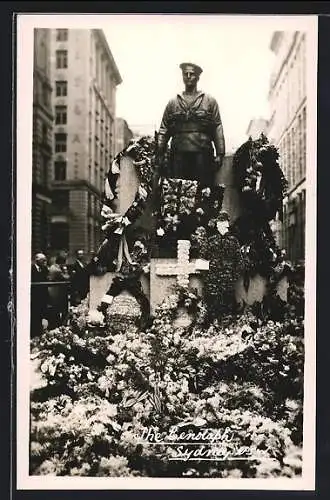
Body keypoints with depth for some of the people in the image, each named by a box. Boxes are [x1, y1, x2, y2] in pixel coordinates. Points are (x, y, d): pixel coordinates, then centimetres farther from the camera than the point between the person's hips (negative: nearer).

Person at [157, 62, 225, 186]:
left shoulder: (210, 101, 13)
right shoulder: (173, 102, 17)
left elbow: (217, 128, 5)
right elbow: (164, 130, 13)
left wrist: (220, 154, -4)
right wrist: (160, 155, 2)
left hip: (202, 154, -1)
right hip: (178, 155, 1)